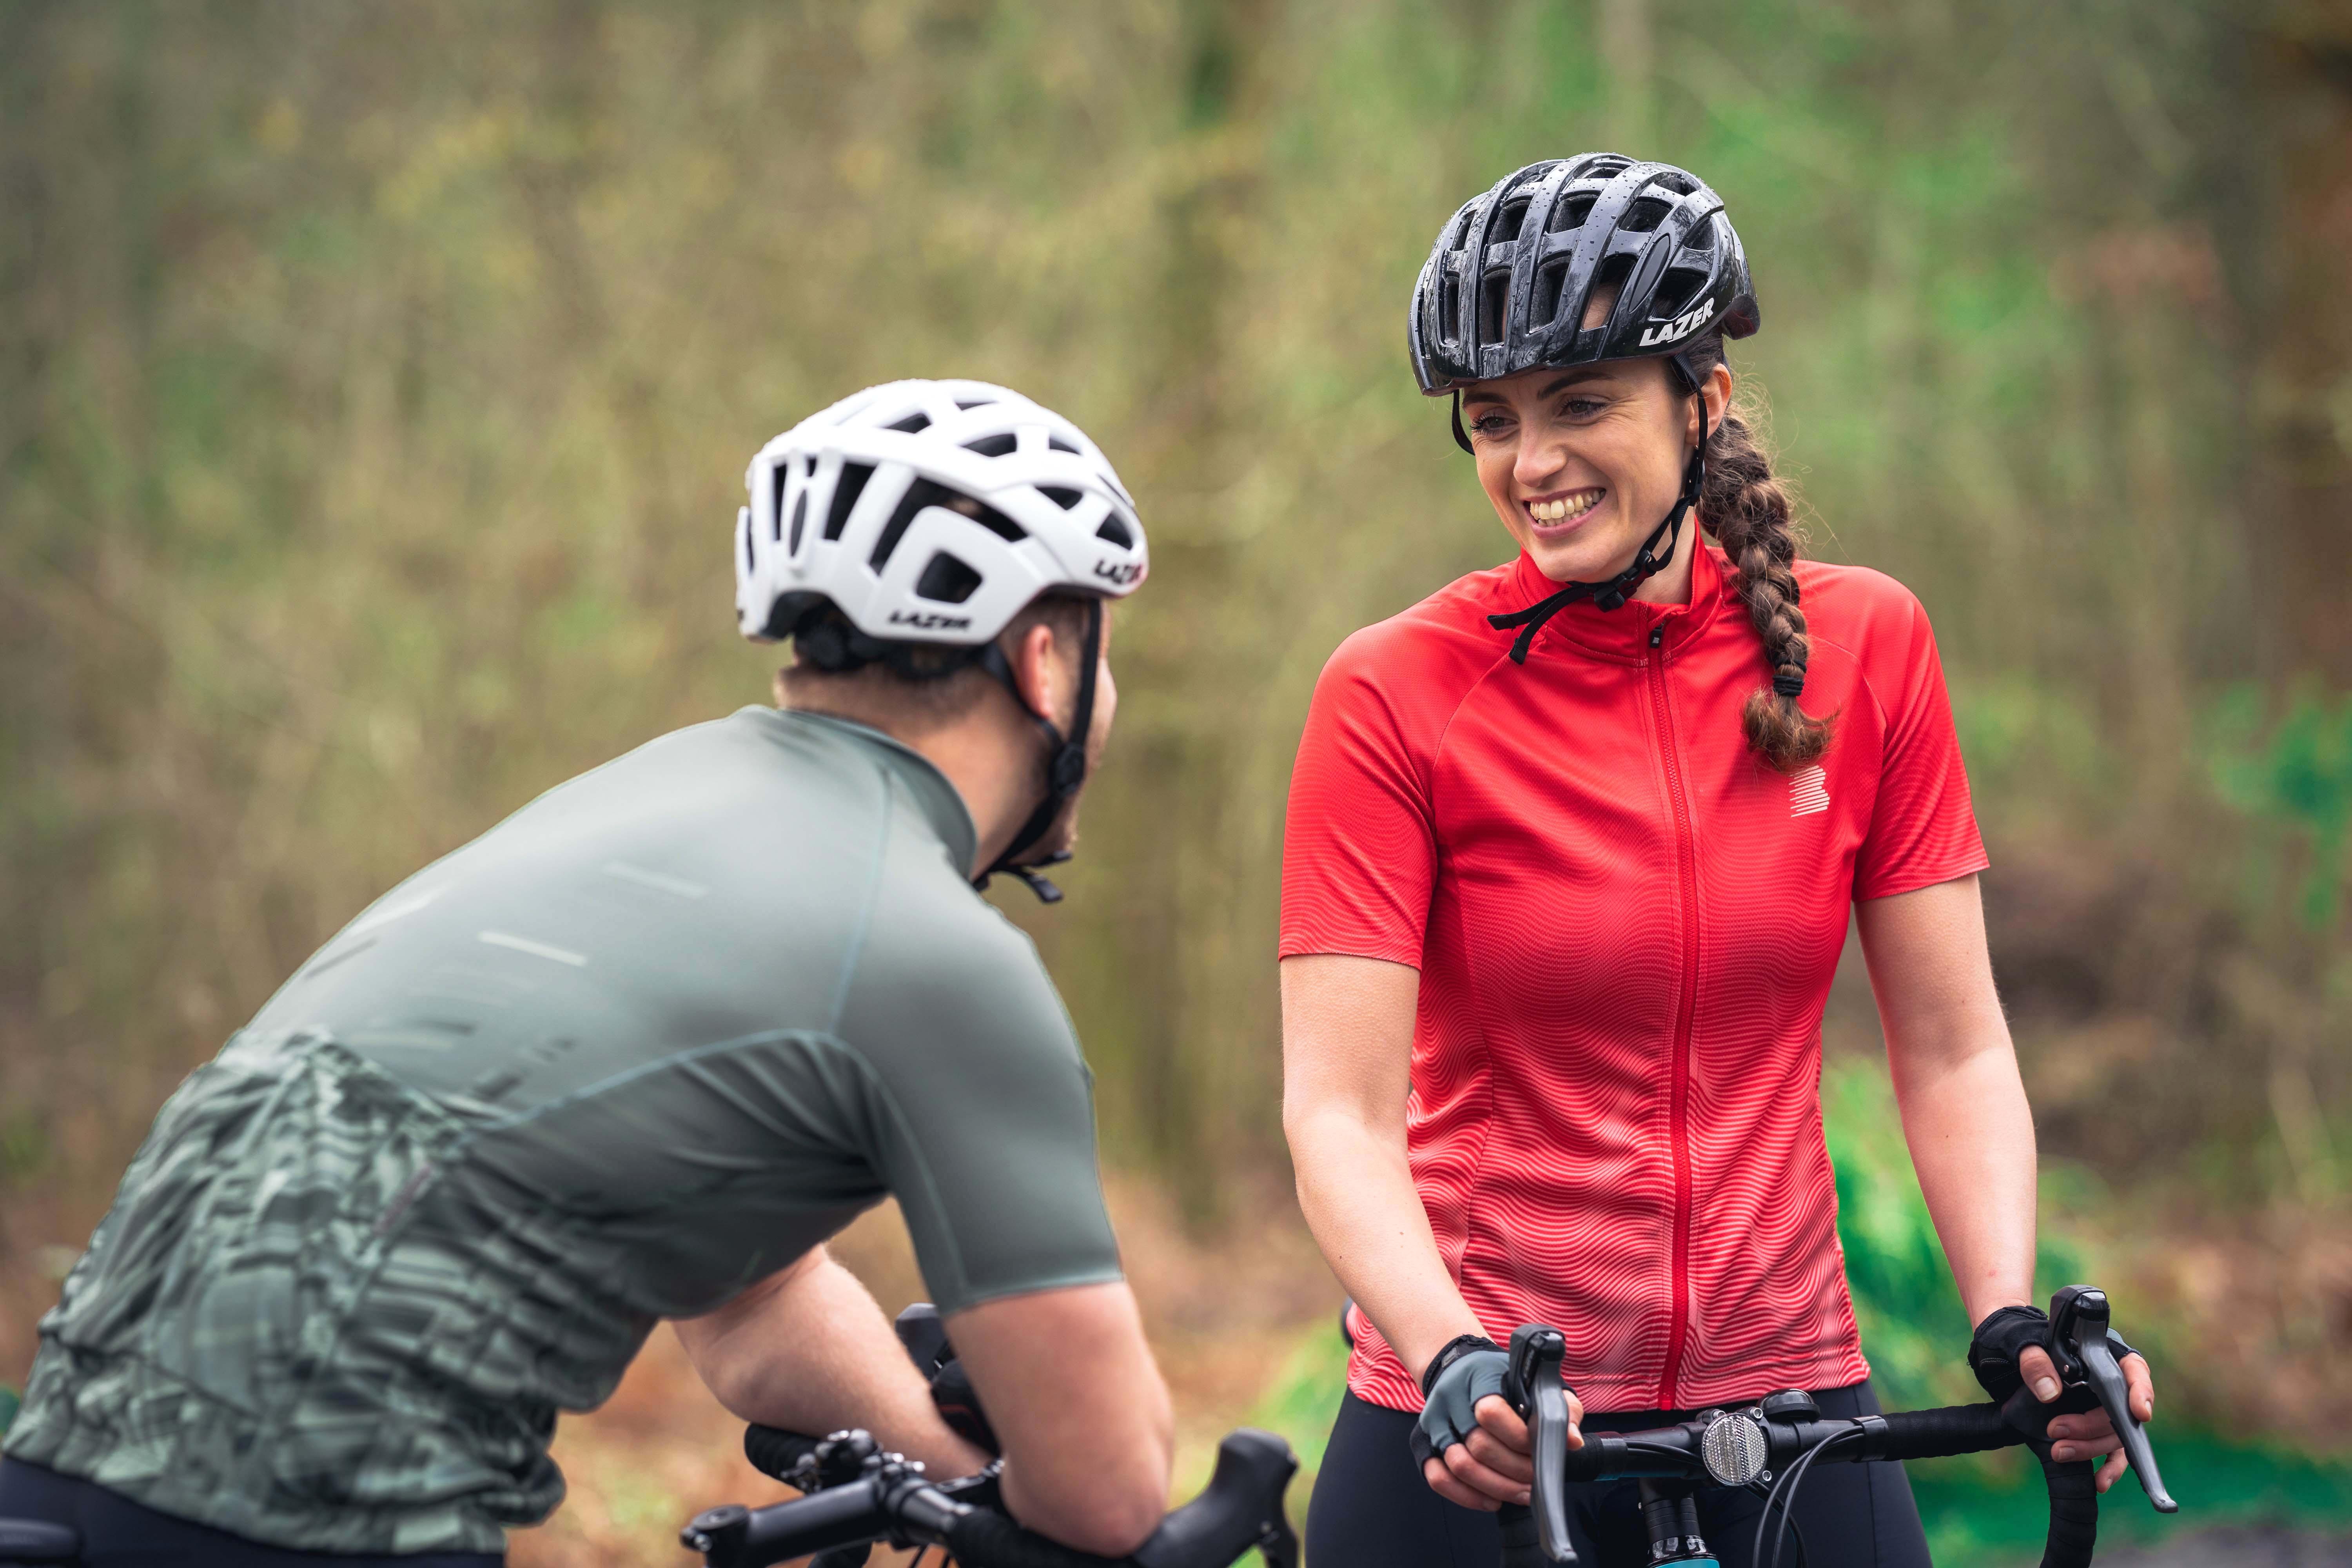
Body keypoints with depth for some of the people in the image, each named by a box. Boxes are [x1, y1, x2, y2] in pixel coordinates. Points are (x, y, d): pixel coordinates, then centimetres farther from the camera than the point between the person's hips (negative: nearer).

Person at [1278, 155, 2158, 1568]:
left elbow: (1954, 1050, 1)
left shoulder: (1865, 645, -1)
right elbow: (1340, 1108, -13)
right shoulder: (1395, 694, -8)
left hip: (1782, 1399, 2)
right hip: (1479, 1441, -2)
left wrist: (2013, 1322, -14)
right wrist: (1456, 1364, -28)